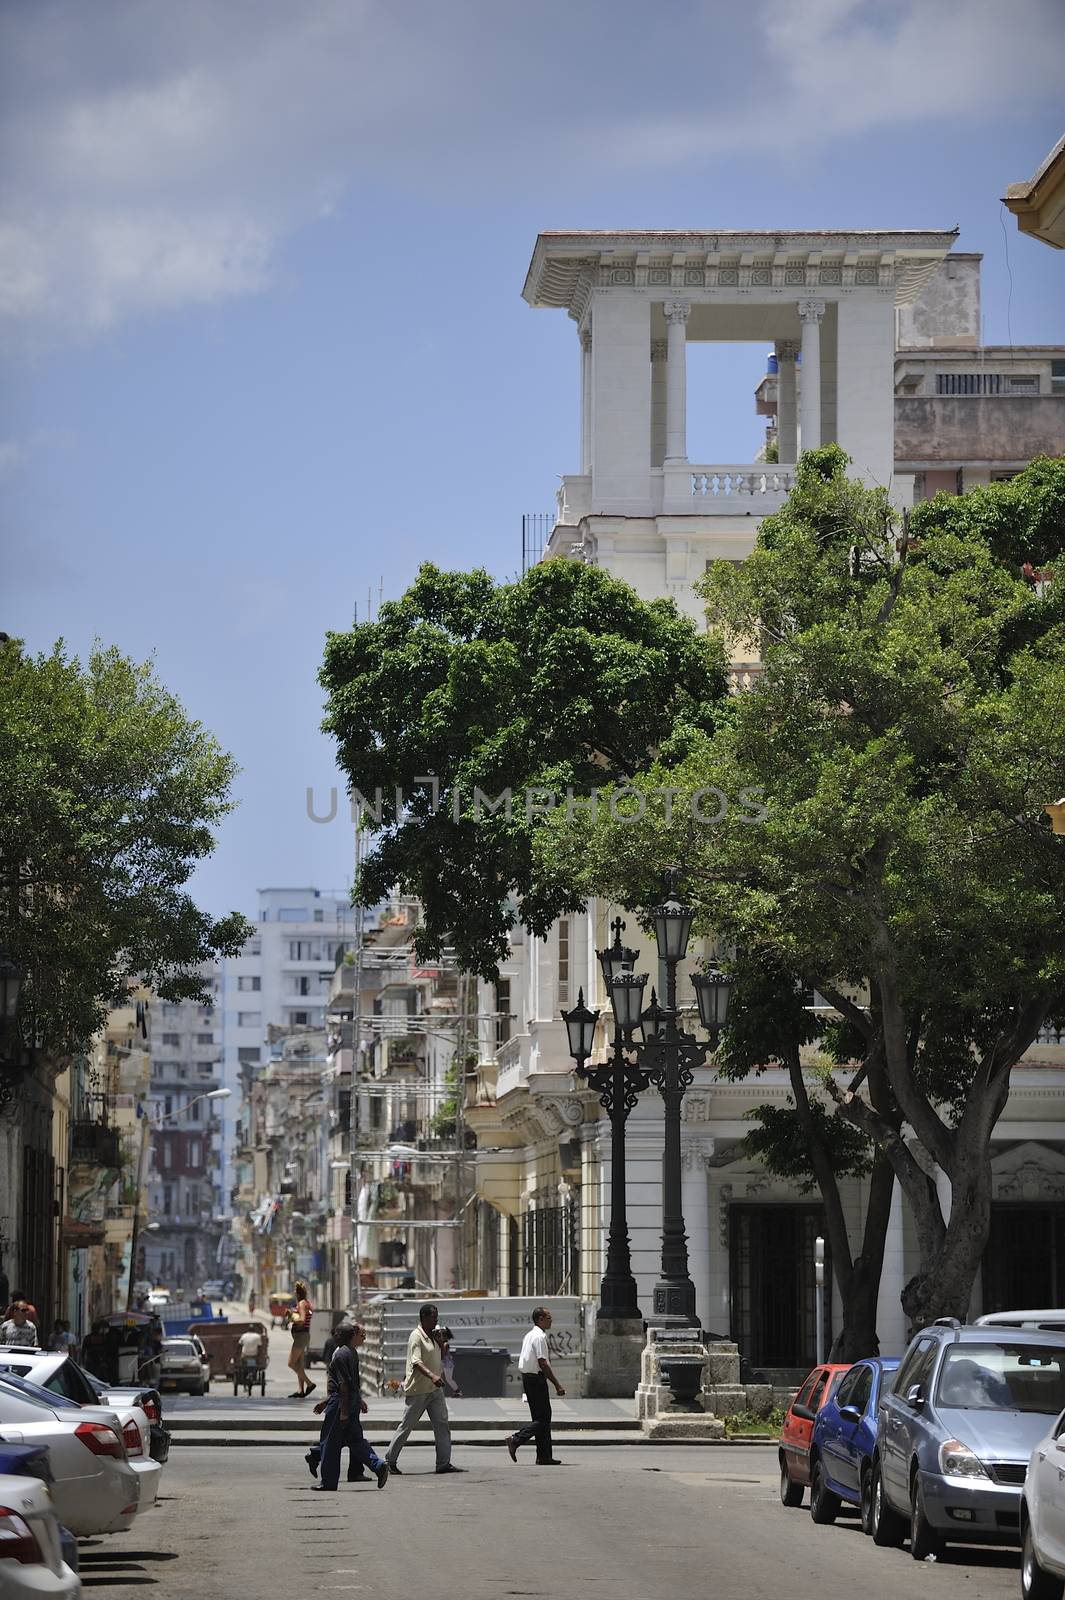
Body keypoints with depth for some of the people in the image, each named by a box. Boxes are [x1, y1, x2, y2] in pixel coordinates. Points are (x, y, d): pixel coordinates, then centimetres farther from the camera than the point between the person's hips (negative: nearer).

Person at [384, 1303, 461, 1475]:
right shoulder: (416, 1337, -13)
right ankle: (390, 1460, 10)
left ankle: (444, 1463, 0)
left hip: (435, 1389, 8)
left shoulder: (434, 1336, 13)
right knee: (406, 1426, 0)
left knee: (442, 1424, -1)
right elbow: (416, 1362, -26)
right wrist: (432, 1376, -41)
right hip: (418, 1390, -8)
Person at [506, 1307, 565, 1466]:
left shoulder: (529, 1336, 17)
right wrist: (557, 1385, -17)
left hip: (527, 1377, 10)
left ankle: (545, 1456, 11)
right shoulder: (540, 1336, -14)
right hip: (537, 1379, -10)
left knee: (542, 1417, 11)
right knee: (542, 1419, -9)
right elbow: (543, 1363, -19)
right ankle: (516, 1440, -16)